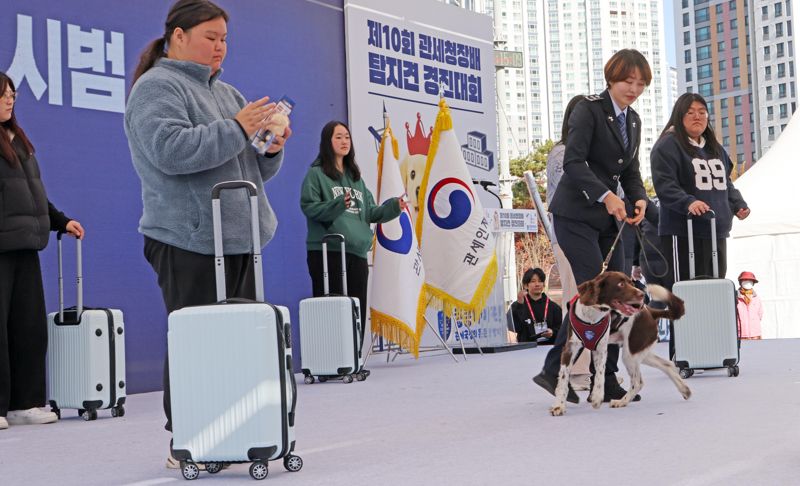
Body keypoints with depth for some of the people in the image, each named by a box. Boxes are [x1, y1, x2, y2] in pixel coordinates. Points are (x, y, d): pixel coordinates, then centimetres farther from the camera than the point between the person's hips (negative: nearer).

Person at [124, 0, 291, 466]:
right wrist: (236, 130, -18)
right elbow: (169, 150, -20)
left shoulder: (229, 93, 22)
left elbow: (257, 169, 24)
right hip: (188, 241, -8)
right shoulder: (157, 87, -2)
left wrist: (272, 147, 2)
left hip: (239, 239, 8)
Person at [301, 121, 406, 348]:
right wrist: (337, 205, -23)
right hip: (327, 251, -6)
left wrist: (394, 206, 1)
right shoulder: (316, 173, 2)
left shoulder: (355, 176, 21)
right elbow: (309, 207, -10)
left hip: (357, 252, 6)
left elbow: (370, 212, 17)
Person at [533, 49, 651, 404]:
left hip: (607, 218, 8)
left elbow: (631, 172, 18)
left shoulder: (633, 120, 16)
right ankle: (554, 371, -6)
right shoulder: (589, 109, -8)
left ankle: (606, 381, 9)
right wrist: (605, 195, -30)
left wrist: (639, 199, -3)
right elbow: (573, 162, -18)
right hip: (576, 214, -8)